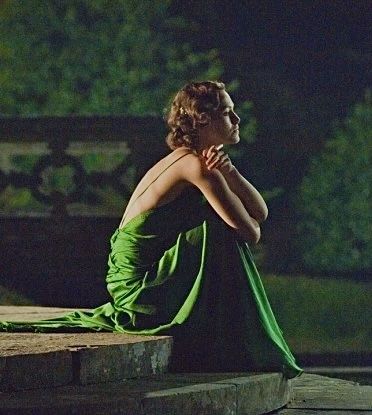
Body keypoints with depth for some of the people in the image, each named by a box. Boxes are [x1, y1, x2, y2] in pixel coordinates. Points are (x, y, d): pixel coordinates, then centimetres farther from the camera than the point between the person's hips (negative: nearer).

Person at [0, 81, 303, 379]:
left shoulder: (188, 160, 13)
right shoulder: (196, 165, -18)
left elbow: (260, 212, 6)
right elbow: (250, 233, -19)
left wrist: (229, 172, -11)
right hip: (140, 287, -10)